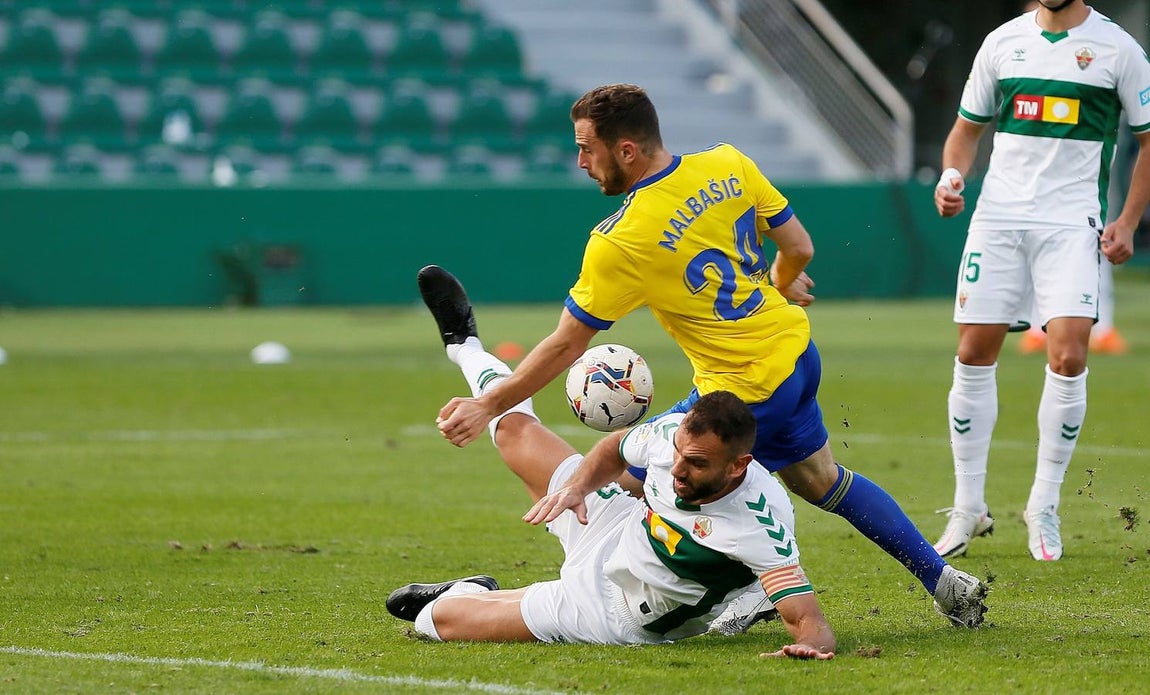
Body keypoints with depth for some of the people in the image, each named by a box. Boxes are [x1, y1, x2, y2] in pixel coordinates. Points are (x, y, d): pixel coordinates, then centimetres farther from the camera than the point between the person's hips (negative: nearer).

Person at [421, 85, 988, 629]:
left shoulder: (619, 242, -21)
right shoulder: (728, 165, -4)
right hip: (797, 354, 8)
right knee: (821, 481, 28)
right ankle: (942, 579, 35)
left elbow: (565, 346, -14)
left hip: (746, 391, -8)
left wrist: (487, 406, -5)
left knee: (626, 483, 2)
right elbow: (798, 247, 7)